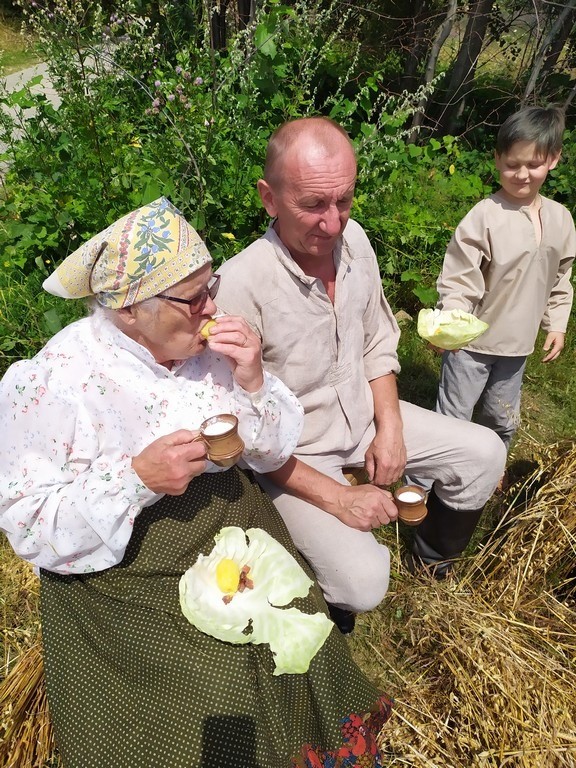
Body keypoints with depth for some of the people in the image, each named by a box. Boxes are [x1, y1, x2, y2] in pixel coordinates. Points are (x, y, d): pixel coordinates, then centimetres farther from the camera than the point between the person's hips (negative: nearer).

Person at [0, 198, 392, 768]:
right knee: (215, 688, -18)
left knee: (302, 640, -8)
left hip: (236, 533, 5)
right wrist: (137, 479, -28)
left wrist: (253, 383, -15)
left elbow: (271, 453, 4)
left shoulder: (208, 345, -1)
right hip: (128, 576, -4)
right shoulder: (53, 381, -15)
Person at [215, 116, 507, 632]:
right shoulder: (240, 286, -29)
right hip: (292, 454, -6)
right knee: (363, 582, -21)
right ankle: (332, 622, 19)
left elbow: (378, 343, 6)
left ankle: (436, 556, 35)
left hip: (364, 413, 7)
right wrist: (337, 497, -22)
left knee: (484, 454, 5)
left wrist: (390, 426, -5)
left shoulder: (354, 238, -9)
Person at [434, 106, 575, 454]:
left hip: (518, 345, 6)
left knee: (503, 421, 23)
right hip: (473, 342, -6)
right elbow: (458, 279, -19)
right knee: (453, 419, 4)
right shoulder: (485, 216, -18)